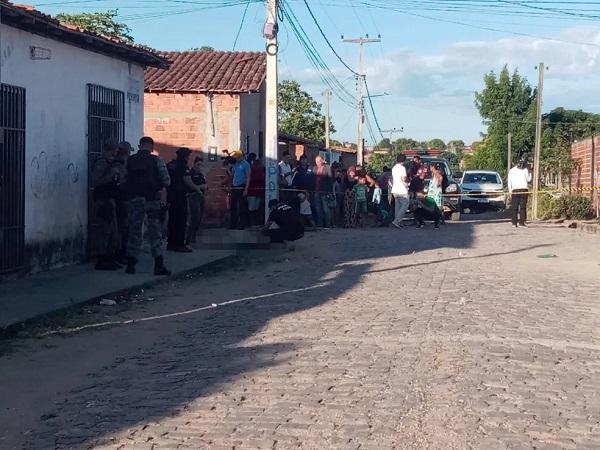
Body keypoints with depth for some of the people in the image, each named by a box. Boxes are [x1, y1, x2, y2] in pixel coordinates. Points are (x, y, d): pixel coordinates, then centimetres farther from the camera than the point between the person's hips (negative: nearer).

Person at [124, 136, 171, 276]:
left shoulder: (130, 161, 1)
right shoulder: (156, 161, -5)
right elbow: (167, 181, -5)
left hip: (134, 199, 2)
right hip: (152, 199, -2)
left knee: (134, 230, 10)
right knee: (155, 232, 3)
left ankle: (131, 264, 9)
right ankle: (159, 265, 1)